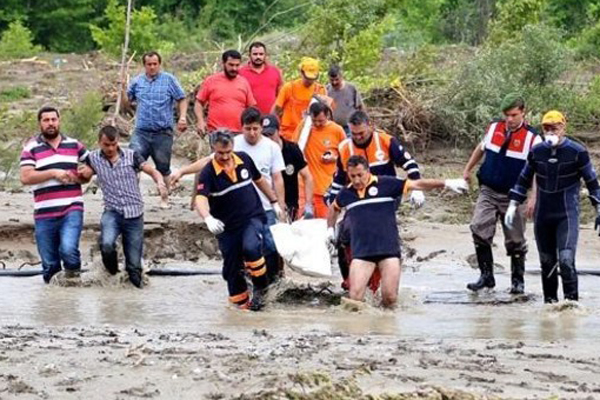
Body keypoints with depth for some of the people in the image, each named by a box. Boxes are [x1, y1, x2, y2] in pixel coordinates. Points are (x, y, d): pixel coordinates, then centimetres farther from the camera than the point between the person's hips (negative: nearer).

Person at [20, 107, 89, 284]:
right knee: (49, 263, 5)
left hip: (72, 210, 0)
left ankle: (73, 270, 7)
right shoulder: (31, 148, 3)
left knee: (68, 249, -23)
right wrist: (53, 173, -17)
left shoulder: (74, 145, 10)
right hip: (45, 214, 0)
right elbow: (25, 177, -9)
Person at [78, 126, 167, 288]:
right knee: (106, 244, -30)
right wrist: (84, 174, -4)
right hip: (112, 212, 0)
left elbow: (153, 171, -1)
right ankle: (112, 271, 0)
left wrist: (160, 182, -23)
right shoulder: (93, 159, 4)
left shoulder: (131, 156, 0)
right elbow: (85, 177, 21)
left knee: (134, 263, 1)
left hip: (134, 215, 0)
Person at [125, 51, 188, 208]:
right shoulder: (137, 82, 8)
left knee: (163, 168, 8)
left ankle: (164, 198, 21)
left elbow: (181, 99, 2)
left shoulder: (169, 80, 0)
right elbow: (127, 101, 12)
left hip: (163, 133, -2)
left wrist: (182, 117, -11)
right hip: (141, 132, 2)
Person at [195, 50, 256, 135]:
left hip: (238, 134, 2)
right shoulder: (211, 81, 4)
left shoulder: (244, 82, 11)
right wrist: (201, 121, -7)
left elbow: (251, 107, 15)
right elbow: (199, 103, 8)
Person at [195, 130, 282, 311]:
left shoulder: (244, 159, -3)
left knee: (251, 248, -28)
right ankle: (241, 302, 28)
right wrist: (208, 218, -49)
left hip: (253, 217, 0)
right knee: (231, 268, 7)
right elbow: (200, 199, -30)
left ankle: (260, 287, -7)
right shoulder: (208, 173, -15)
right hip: (227, 226, 0)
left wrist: (274, 201, 22)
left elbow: (259, 180, 16)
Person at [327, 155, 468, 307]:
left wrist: (446, 183, -4)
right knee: (355, 297, -12)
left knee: (390, 298, -10)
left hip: (389, 249, -2)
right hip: (361, 253, 2)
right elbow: (334, 208, 35)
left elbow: (417, 185, 0)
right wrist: (330, 229, 28)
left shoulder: (385, 184, 1)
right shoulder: (345, 194, 12)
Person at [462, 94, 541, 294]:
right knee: (479, 230, -12)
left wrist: (533, 198, -20)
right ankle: (486, 276, -2)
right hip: (488, 191, 3)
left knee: (515, 241, 4)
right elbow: (481, 149, 22)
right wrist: (468, 170, 25)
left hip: (513, 196, -3)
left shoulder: (532, 138, -10)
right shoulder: (494, 128, 3)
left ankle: (517, 281, 19)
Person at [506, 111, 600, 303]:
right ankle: (550, 300, 20)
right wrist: (513, 206, 13)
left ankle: (571, 300, -11)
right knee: (547, 262, 9)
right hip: (542, 214, 4)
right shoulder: (536, 152, 4)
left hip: (567, 215, -4)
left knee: (566, 260, -17)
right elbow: (523, 180, 16)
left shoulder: (577, 152, -6)